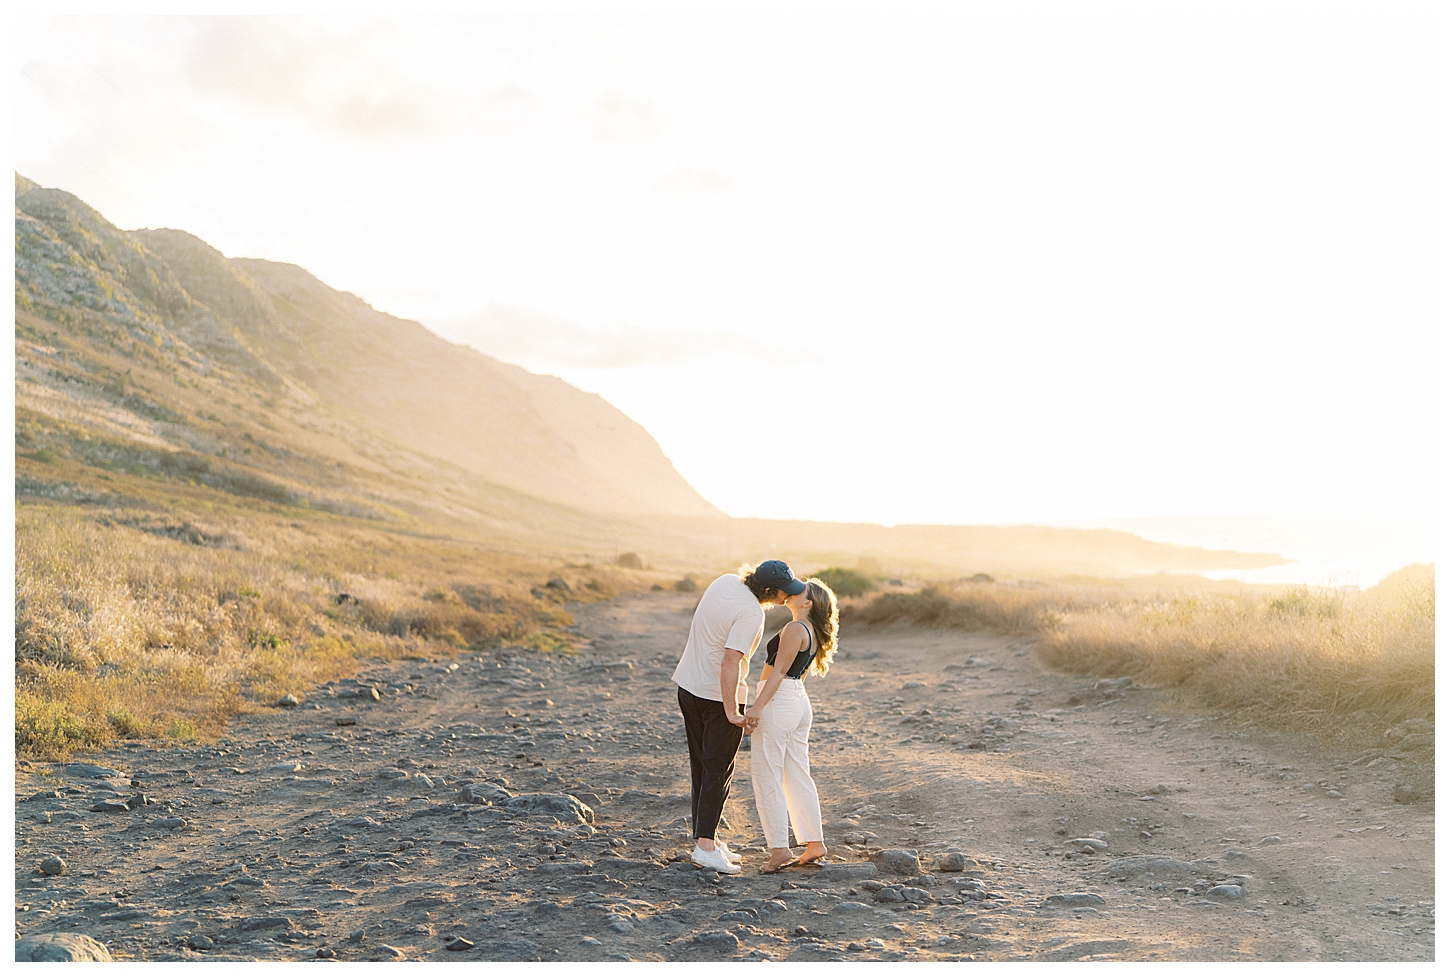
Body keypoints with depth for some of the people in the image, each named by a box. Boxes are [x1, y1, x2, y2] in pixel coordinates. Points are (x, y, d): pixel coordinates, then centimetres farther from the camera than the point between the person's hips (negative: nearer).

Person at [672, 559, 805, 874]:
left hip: (688, 683, 9)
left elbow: (700, 615, 19)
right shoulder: (751, 614, -24)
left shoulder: (725, 580, 0)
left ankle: (705, 837, 19)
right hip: (719, 695, -8)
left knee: (702, 766, 13)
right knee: (718, 770, -3)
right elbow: (731, 662, -31)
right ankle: (705, 846, -5)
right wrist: (731, 712, -29)